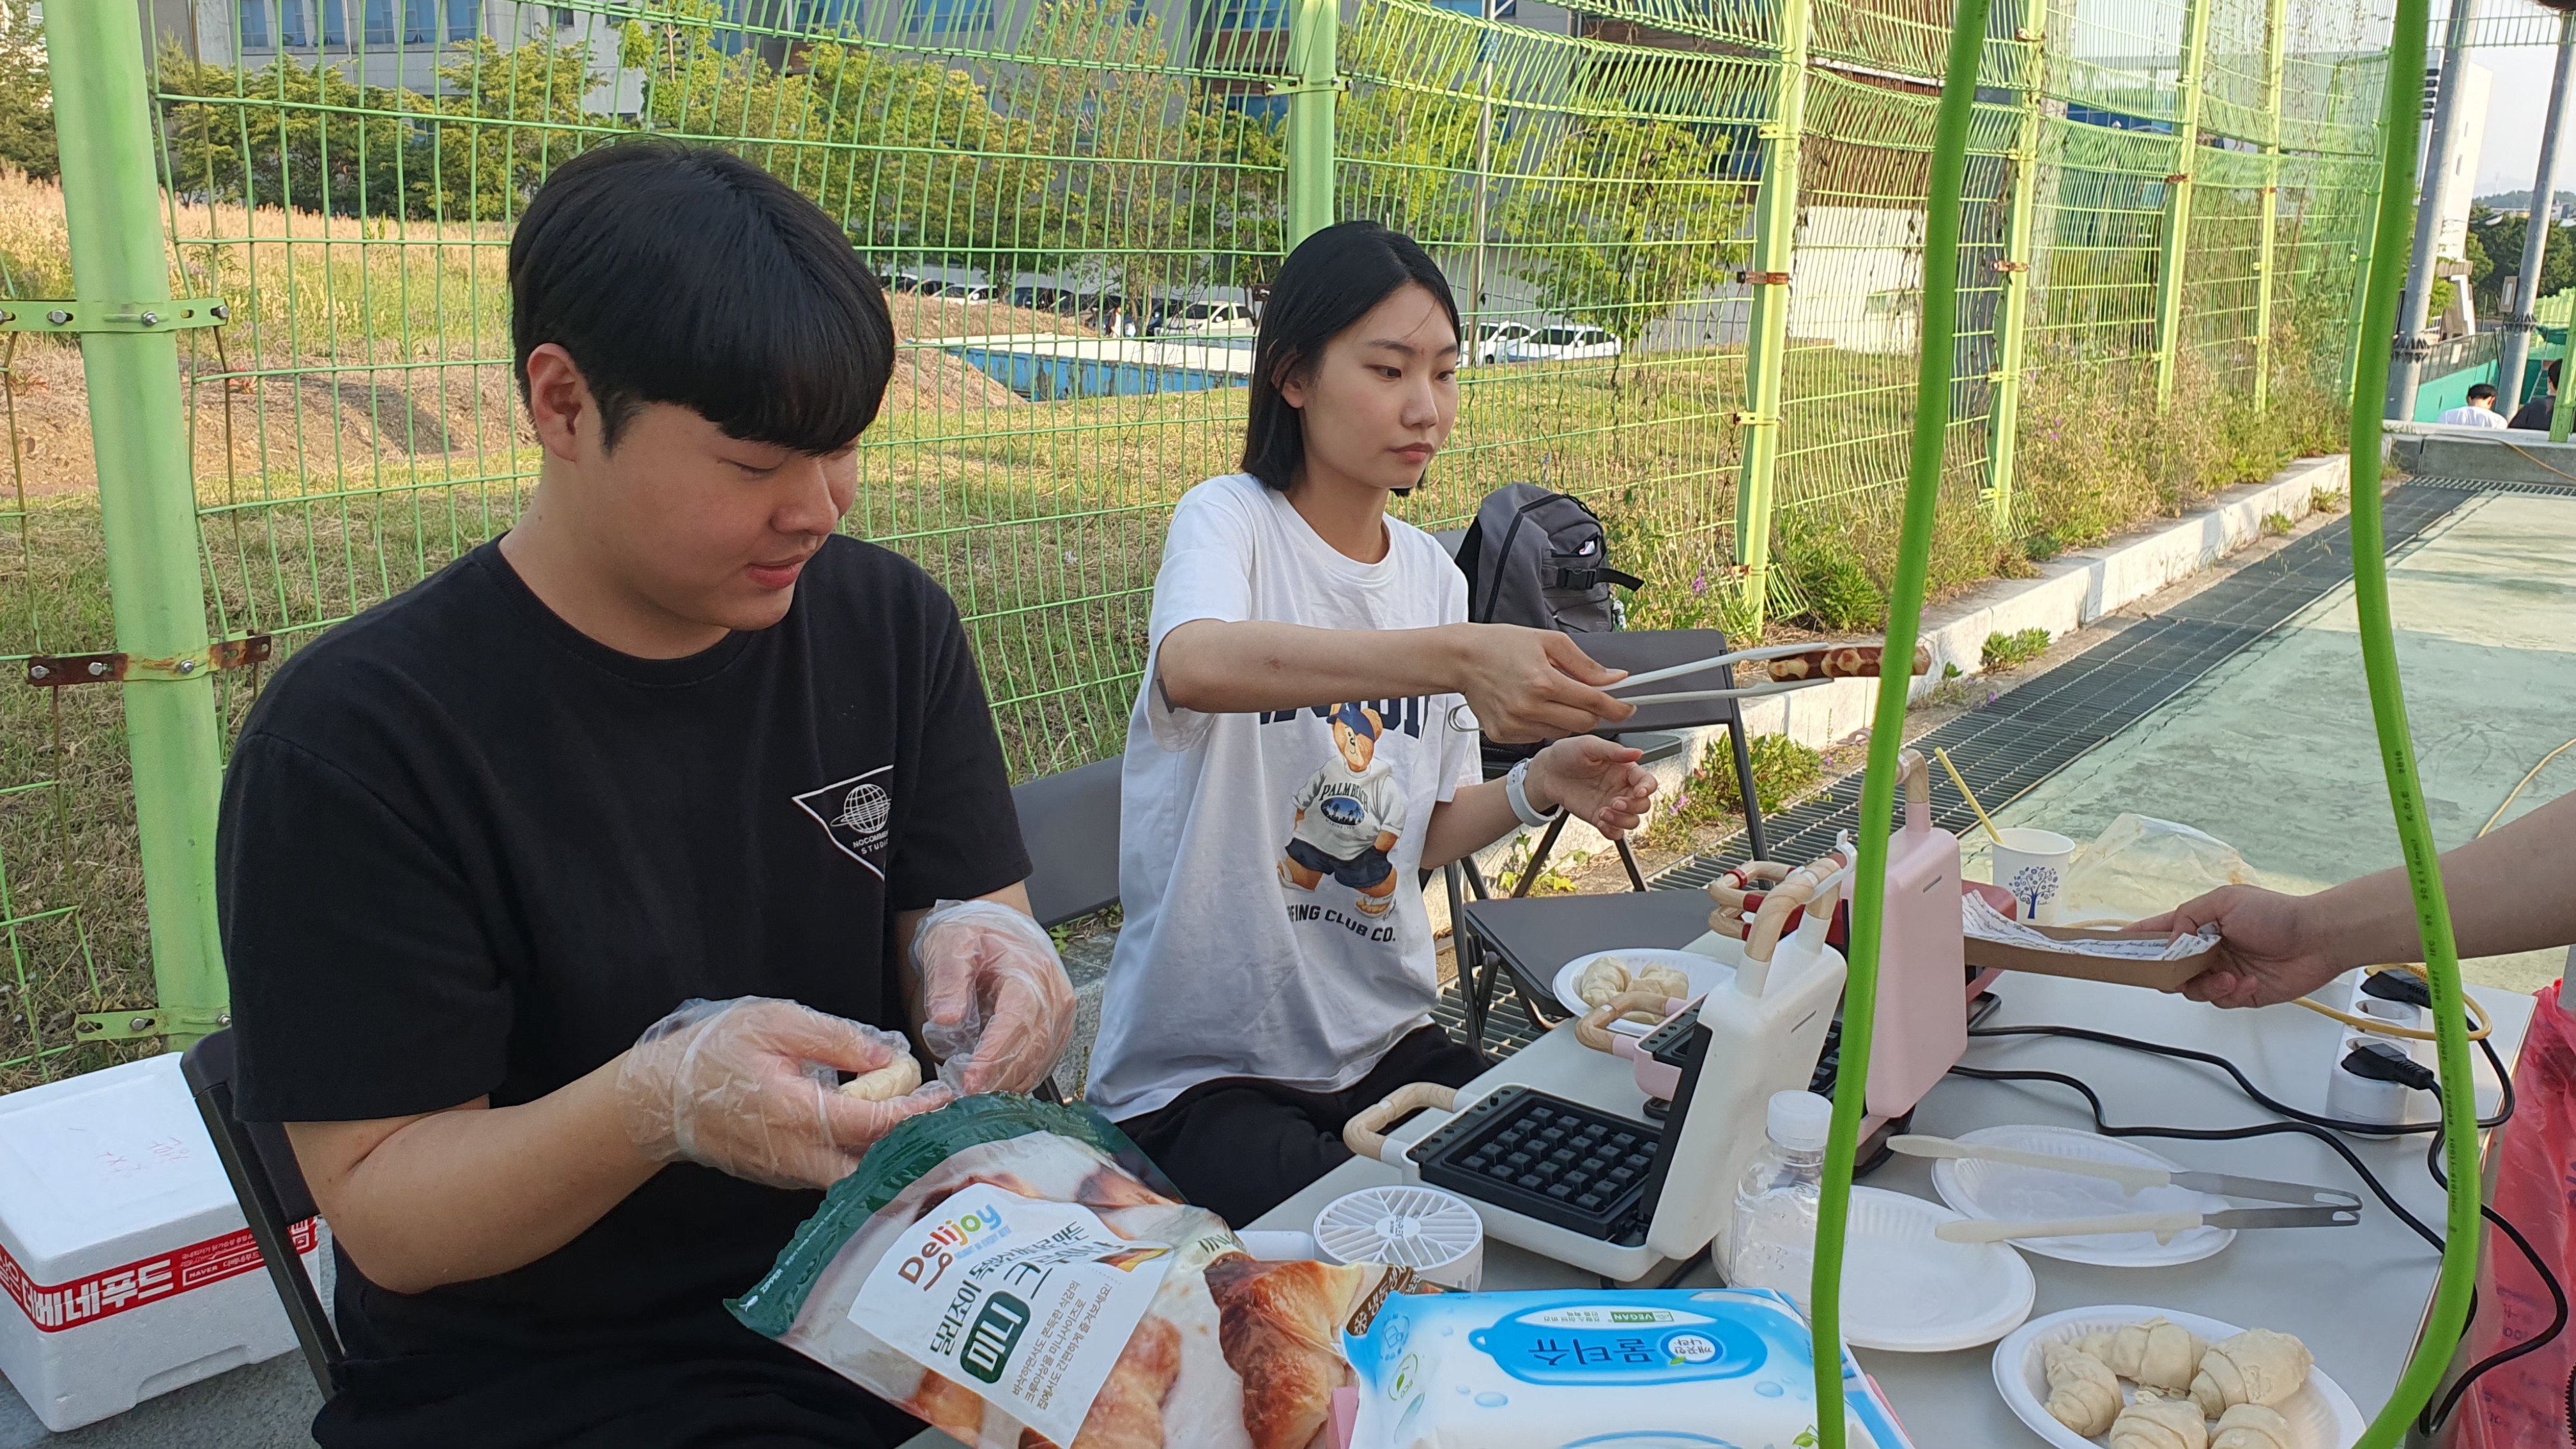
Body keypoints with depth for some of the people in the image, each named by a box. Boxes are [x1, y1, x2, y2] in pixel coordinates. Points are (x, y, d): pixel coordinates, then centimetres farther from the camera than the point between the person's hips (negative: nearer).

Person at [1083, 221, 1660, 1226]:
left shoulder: (1431, 573, 7)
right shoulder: (1231, 520, -11)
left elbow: (1424, 833, 12)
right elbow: (1194, 665, -37)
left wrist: (1537, 788, -8)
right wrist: (1452, 658, -49)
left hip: (1385, 1042, 6)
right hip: (1203, 1069, -6)